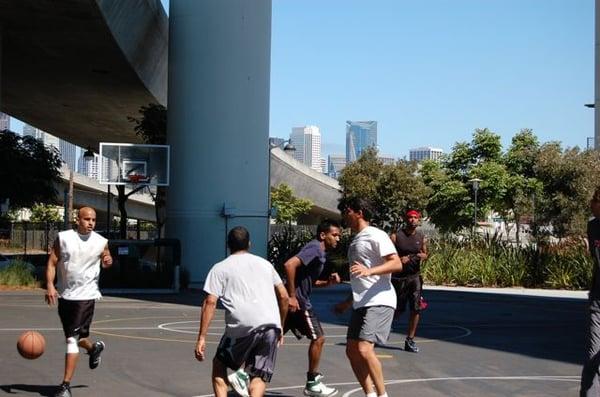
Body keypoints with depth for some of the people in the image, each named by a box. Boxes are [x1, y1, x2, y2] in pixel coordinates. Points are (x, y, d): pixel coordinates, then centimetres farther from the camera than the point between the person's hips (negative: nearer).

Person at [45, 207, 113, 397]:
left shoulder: (101, 242, -1)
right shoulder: (63, 238, -3)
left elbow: (106, 261, 17)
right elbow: (52, 263, -2)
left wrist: (108, 261, -7)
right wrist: (50, 285, -16)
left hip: (86, 295, -3)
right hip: (64, 295, 3)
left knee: (73, 339, -12)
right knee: (72, 337, 19)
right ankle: (94, 347, 51)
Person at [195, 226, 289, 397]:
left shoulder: (220, 268, 11)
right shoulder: (265, 263, 23)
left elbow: (210, 302, 0)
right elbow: (284, 297, 21)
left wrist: (201, 338, -2)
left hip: (242, 327, -2)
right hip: (271, 325, 3)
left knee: (219, 365, 21)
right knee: (259, 377, 9)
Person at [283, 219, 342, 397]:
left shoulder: (320, 252, 17)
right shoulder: (315, 248, -15)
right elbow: (290, 264, -28)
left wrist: (328, 282, 8)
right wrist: (292, 296, -25)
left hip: (296, 301, 10)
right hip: (298, 302, -10)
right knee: (318, 338, 1)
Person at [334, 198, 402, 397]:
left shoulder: (376, 235, -7)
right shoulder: (355, 240, 21)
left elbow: (396, 264, -19)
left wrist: (369, 271, -32)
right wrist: (348, 302, 32)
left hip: (379, 302, -10)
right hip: (361, 304, 10)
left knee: (364, 349, -20)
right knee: (352, 351, 7)